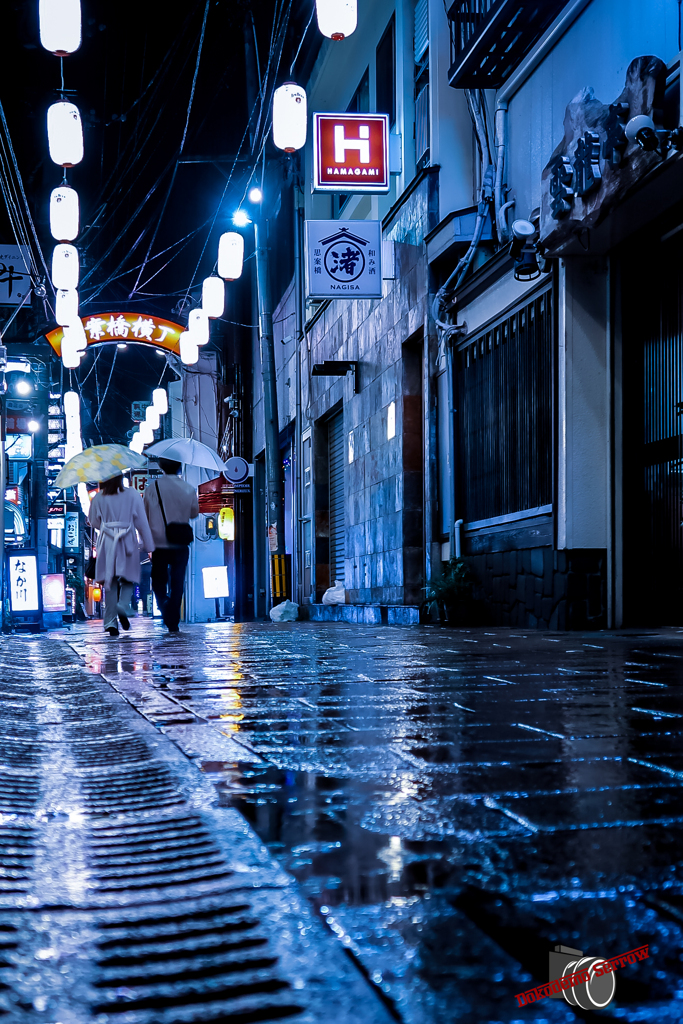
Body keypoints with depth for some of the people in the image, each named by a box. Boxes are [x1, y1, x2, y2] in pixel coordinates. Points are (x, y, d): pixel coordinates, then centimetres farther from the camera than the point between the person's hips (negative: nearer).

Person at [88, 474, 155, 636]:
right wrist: (149, 545, 4)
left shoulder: (98, 498, 0)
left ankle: (111, 623, 2)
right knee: (128, 579, 13)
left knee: (110, 582, 6)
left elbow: (94, 521, 11)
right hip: (128, 543, -1)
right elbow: (142, 522, 0)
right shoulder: (132, 495, -1)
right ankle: (123, 607, -16)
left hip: (107, 543, 1)